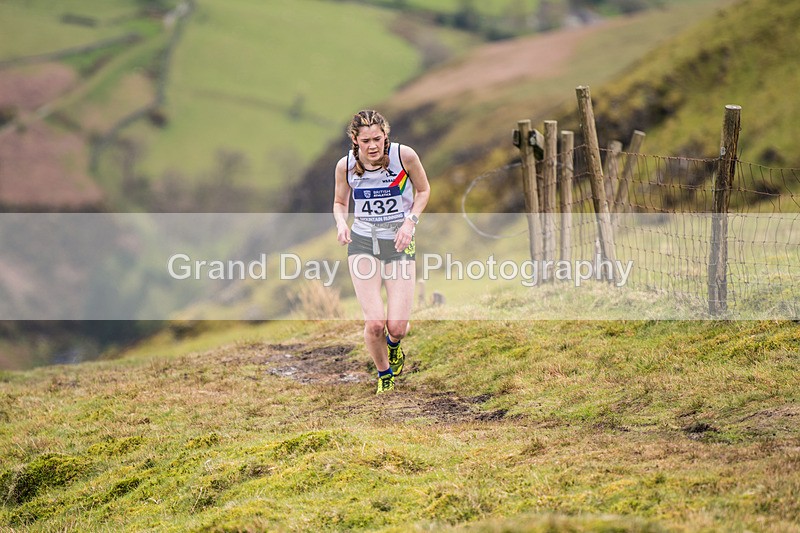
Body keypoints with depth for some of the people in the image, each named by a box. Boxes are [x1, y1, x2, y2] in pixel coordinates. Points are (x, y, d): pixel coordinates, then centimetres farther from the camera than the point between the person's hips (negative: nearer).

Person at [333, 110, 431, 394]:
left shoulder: (404, 155, -13)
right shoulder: (346, 165, -8)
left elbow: (423, 190, 4)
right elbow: (340, 202, 10)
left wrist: (410, 222, -10)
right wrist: (341, 223, -11)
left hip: (399, 242, 0)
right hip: (363, 242, 1)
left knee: (397, 326, -9)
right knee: (374, 323, -13)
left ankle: (393, 344, 31)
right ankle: (384, 374, 17)